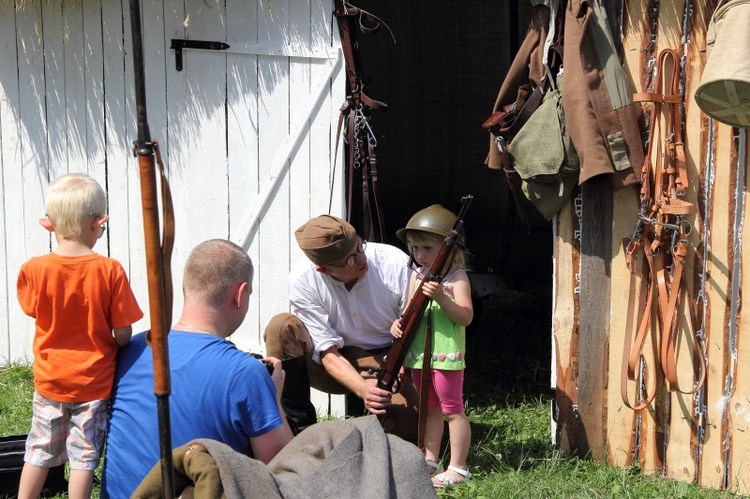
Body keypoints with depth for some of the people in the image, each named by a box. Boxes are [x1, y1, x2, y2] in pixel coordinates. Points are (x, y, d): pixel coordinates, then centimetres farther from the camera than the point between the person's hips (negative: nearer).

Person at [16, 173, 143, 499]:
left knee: (39, 451, 18)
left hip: (50, 378, 2)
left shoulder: (34, 269, -13)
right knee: (84, 454, 9)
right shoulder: (110, 270, -17)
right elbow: (124, 334, -13)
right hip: (93, 381, -2)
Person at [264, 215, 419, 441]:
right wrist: (363, 389, -35)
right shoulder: (303, 280, -19)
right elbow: (329, 354, -18)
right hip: (340, 367, 1)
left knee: (406, 427, -29)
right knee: (282, 327, -25)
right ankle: (299, 427, -16)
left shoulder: (395, 263, -20)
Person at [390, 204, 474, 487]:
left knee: (452, 410, 0)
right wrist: (399, 323, -6)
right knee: (430, 409, 17)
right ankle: (429, 460, 28)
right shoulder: (416, 276, 10)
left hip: (447, 356, -7)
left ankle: (457, 468, 7)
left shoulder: (456, 278, -11)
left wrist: (441, 297, -30)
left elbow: (466, 317, -18)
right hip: (419, 355, 7)